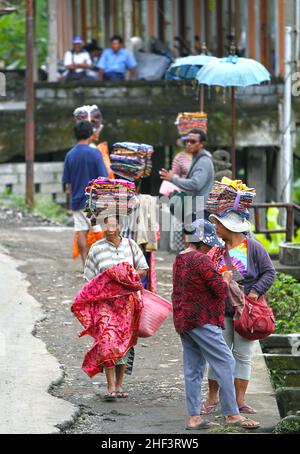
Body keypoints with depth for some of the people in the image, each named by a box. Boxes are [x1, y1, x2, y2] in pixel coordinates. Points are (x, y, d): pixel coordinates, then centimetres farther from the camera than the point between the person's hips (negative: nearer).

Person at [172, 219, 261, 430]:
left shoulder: (180, 260, 15)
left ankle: (193, 417, 7)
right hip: (201, 321, -10)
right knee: (225, 363, -7)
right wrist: (226, 279, 4)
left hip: (183, 322, 10)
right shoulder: (202, 260, -14)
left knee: (193, 369, 9)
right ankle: (232, 414, -10)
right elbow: (221, 290, -17)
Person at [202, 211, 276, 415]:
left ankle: (240, 400, 6)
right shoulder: (217, 250, 8)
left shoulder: (253, 248, -3)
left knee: (243, 355, 2)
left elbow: (269, 272, -3)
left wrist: (256, 291, -16)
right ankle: (213, 397, 10)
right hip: (221, 311, 2)